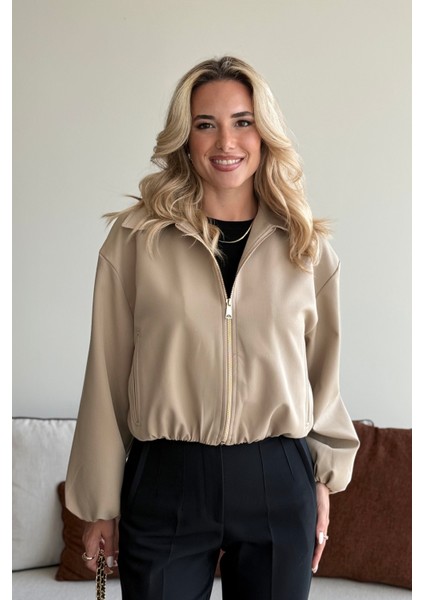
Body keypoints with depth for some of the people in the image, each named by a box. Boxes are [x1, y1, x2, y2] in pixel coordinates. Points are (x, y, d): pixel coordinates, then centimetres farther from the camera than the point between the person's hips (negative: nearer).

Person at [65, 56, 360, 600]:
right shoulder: (135, 237, -3)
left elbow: (322, 375, 11)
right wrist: (99, 504, 2)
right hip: (165, 481, -1)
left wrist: (323, 482, 10)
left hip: (280, 481, 2)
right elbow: (107, 376, -1)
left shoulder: (308, 247, 4)